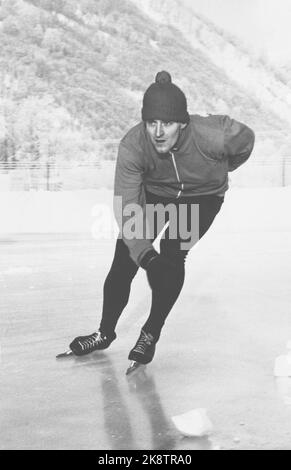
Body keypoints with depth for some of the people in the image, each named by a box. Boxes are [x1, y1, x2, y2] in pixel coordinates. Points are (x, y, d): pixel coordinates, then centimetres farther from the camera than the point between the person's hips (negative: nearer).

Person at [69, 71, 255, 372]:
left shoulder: (213, 136, -36)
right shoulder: (132, 146, -33)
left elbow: (245, 139, -11)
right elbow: (127, 209, -31)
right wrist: (147, 257, -41)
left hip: (203, 196, -1)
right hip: (154, 192, 2)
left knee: (173, 256, -19)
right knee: (124, 261, -4)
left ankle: (151, 333, 1)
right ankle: (106, 333, 17)